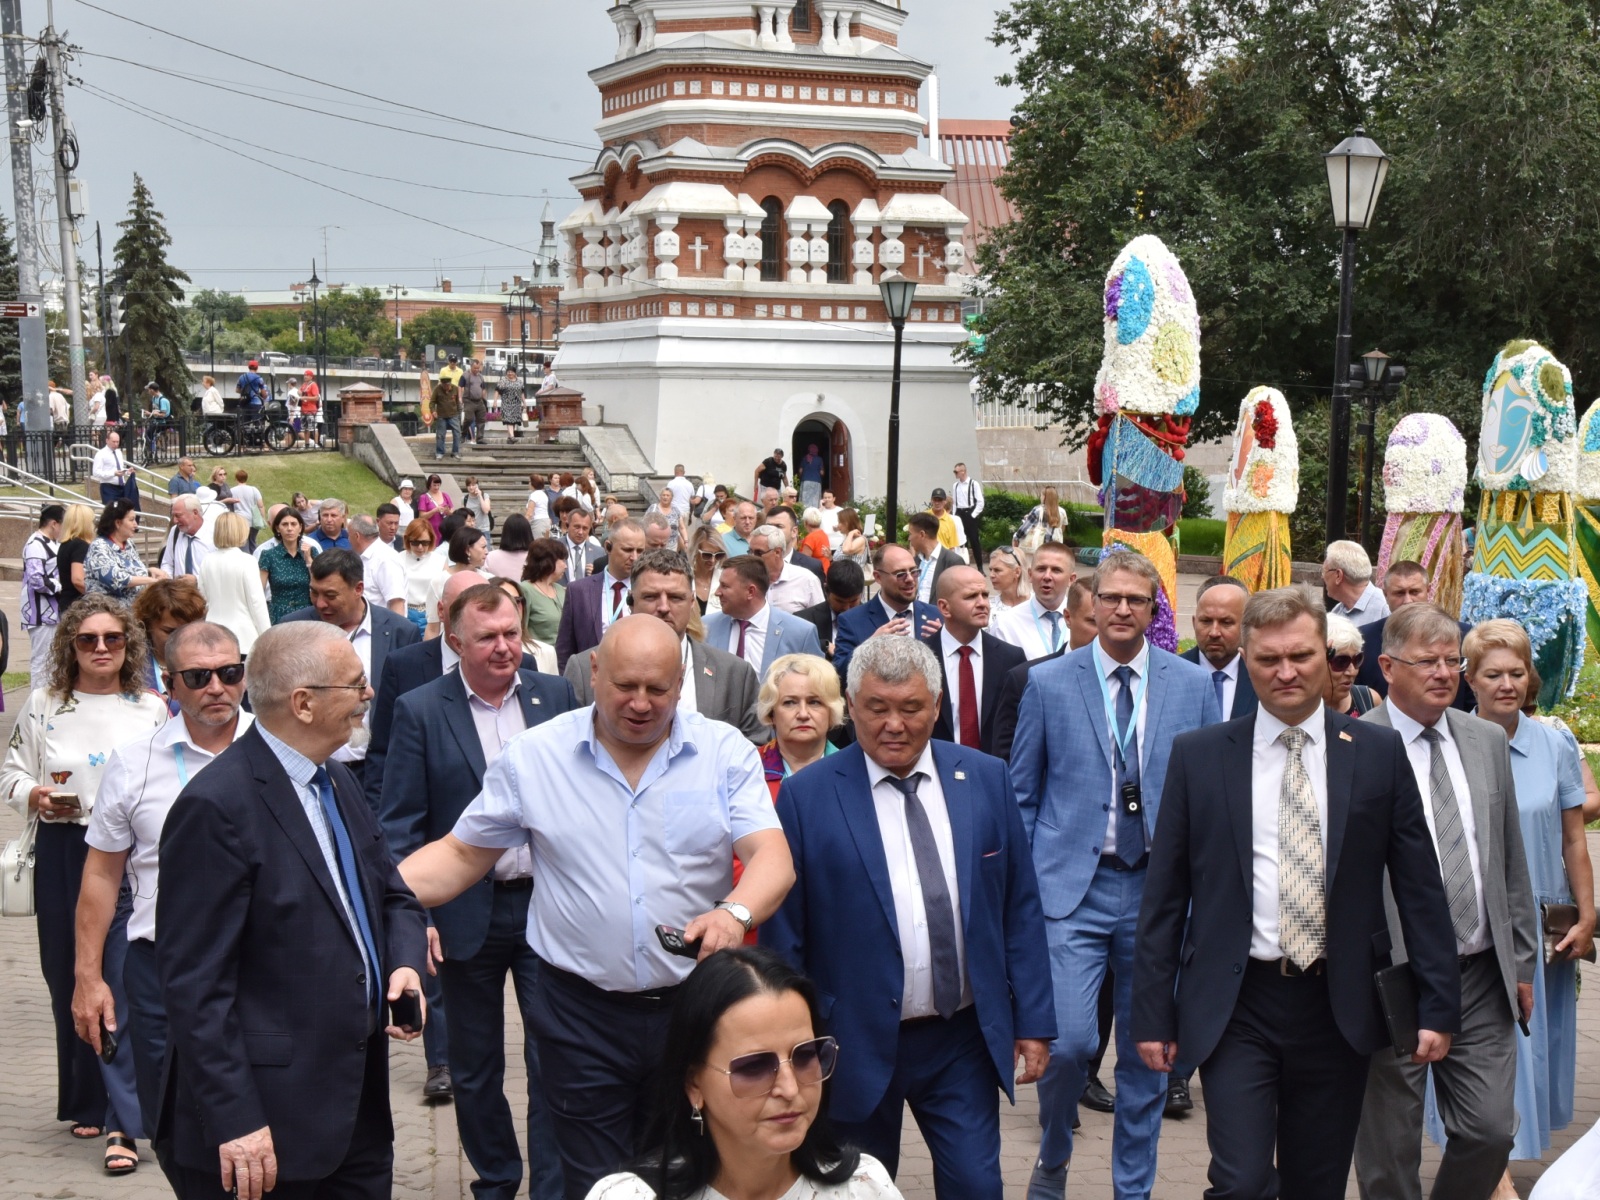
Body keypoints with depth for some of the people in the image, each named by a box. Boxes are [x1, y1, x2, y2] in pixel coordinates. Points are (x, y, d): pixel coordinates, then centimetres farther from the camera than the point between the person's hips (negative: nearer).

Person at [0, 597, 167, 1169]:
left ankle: (123, 1124, -8)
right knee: (68, 983, 10)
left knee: (122, 983, -10)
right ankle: (86, 1102, 28)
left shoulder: (152, 710, 3)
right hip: (61, 856, 2)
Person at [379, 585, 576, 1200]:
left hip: (548, 902, 1)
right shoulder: (420, 711, -5)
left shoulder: (555, 695, 2)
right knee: (474, 1065, 14)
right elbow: (399, 824, -5)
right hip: (468, 911, -1)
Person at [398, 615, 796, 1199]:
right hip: (583, 1016, 0)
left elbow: (773, 859, -11)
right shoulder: (535, 755, -1)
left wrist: (736, 913, -33)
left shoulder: (725, 752, -2)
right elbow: (461, 855, 5)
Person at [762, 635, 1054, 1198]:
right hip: (857, 1045, -2)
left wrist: (1033, 1022, 3)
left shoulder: (986, 780, 2)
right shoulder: (805, 796, -7)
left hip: (965, 1040, 2)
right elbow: (784, 934, -4)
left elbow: (1020, 909, 6)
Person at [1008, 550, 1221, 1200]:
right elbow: (1021, 794, 6)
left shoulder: (1193, 685, 5)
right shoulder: (1049, 682, 2)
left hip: (1161, 886, 2)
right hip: (1073, 885, -2)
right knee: (1069, 1040, -13)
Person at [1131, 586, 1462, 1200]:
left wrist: (1438, 1006, 0)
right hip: (1236, 1008, -1)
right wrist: (1153, 1013, -1)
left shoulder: (1378, 753, 2)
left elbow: (1420, 888, 4)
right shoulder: (1198, 755, 0)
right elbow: (1164, 894, 2)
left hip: (1339, 1006, 2)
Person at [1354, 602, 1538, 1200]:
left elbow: (1511, 859, 14)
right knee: (1389, 1150, 6)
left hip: (1482, 977, 5)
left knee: (1492, 1129, 5)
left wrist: (1522, 959, 14)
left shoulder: (1488, 740, 9)